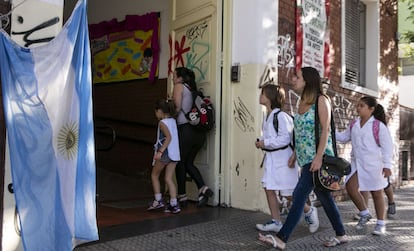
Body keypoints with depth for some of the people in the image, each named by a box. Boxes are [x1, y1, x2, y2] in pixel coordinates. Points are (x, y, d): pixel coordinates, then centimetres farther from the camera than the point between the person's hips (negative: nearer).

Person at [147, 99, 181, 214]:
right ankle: (174, 205, 4)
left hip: (165, 154, -7)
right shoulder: (173, 121, 11)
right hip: (175, 154, 7)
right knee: (168, 178, 8)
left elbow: (168, 137, -23)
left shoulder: (162, 123, -10)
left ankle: (158, 200, 15)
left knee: (154, 175, 13)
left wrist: (160, 151, -26)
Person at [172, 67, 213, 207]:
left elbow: (177, 107, -11)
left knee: (180, 163, 6)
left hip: (185, 129, -7)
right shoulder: (192, 89, 20)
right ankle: (203, 189, 0)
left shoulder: (179, 86, 0)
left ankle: (182, 197, 11)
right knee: (188, 163, 16)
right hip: (200, 132, 7)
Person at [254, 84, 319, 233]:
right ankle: (276, 222, 12)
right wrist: (262, 143, 7)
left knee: (288, 194, 0)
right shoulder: (268, 116, 11)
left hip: (283, 158, -8)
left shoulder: (281, 116, -17)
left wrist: (265, 143, -17)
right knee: (269, 189, 3)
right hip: (271, 158, 8)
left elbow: (284, 139, -22)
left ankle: (309, 212, 24)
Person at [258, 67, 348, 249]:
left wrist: (318, 157, -22)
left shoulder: (321, 100, -7)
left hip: (317, 158, -8)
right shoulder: (303, 102, 15)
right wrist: (295, 153, 12)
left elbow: (325, 129, -15)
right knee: (324, 197, 13)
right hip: (306, 158, 8)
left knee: (300, 194, -12)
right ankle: (341, 235, 26)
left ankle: (282, 238, -11)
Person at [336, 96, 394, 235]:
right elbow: (343, 137, 14)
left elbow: (387, 146, -9)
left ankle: (381, 223, 21)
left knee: (377, 193, 6)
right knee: (351, 187, -8)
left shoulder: (379, 126, -10)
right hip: (357, 163, 5)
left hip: (373, 165, -5)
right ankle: (365, 214, 16)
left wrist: (387, 165, -13)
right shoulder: (354, 125, 7)